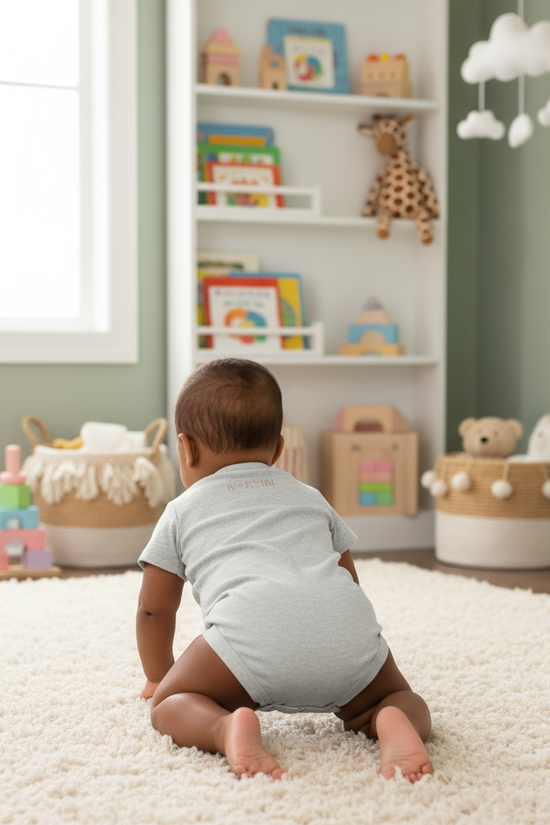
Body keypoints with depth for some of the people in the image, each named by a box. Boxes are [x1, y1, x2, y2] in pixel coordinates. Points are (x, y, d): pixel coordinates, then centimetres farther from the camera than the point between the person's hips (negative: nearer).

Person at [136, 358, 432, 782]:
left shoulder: (182, 512, 30)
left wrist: (160, 680, 51)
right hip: (349, 628, 3)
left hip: (251, 627, -3)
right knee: (399, 696, 24)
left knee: (169, 704, 14)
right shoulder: (310, 497, 38)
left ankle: (228, 728, -19)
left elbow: (155, 609, 34)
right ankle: (392, 724, -12)